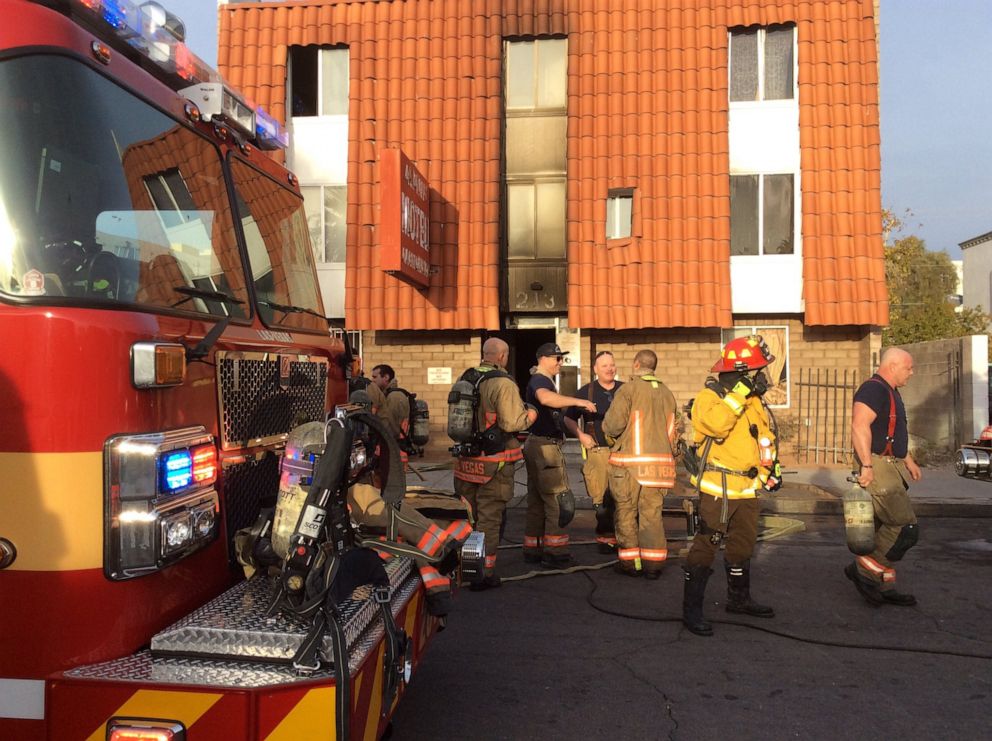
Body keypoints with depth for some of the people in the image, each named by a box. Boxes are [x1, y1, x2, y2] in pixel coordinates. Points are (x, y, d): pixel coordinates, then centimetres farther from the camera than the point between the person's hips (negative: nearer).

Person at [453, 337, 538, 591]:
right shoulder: (504, 384, -17)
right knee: (489, 518, 4)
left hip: (467, 459, 6)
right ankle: (484, 574, 10)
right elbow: (511, 423, -22)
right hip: (494, 463, -6)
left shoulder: (466, 378, 5)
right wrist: (530, 416, -4)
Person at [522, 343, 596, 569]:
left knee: (537, 501, 13)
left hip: (537, 445, 11)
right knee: (558, 500, -7)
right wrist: (578, 401, -41)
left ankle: (533, 551, 19)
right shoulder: (539, 381, -14)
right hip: (545, 446, -11)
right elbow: (546, 398, -39)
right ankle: (555, 554, -4)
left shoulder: (544, 381, 20)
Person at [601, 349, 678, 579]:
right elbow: (673, 429, 12)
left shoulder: (628, 390, -7)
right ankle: (653, 563, 9)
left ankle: (630, 562, 11)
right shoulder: (667, 393, 11)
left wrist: (607, 428, 8)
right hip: (660, 461, 5)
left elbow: (613, 424, -14)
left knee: (627, 512, 7)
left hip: (630, 460, -5)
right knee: (652, 512, 9)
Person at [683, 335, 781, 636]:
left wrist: (772, 467, 16)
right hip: (718, 489, -8)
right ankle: (692, 608, 0)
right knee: (706, 546, -7)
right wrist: (740, 393, -29)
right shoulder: (710, 396, -13)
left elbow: (766, 436, 26)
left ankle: (739, 598, 36)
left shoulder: (753, 400, 13)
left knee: (743, 545, 19)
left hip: (748, 489, 8)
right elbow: (716, 423, -35)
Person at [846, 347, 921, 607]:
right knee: (905, 527, -13)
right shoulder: (873, 389, -14)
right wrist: (866, 465, -29)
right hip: (878, 466, -11)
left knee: (886, 530, 11)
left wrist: (908, 460, 32)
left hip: (892, 466, 11)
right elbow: (859, 427, -26)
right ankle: (863, 569, -2)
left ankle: (883, 586, 18)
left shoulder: (890, 392, 20)